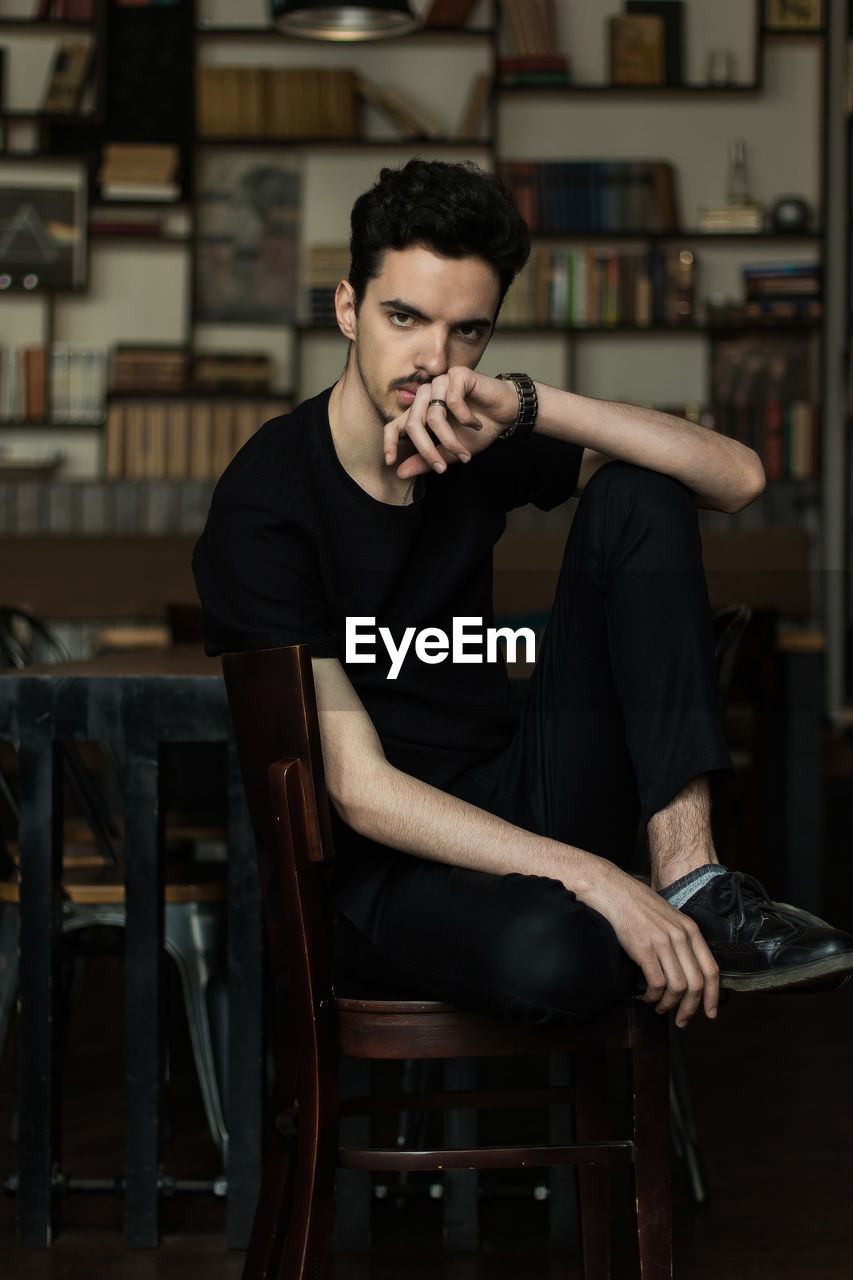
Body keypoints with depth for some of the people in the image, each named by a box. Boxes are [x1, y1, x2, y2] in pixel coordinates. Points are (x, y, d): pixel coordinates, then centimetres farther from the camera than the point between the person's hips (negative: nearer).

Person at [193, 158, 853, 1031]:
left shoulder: (480, 441, 3)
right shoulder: (266, 507, -16)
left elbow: (737, 477, -5)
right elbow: (360, 790, -22)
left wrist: (529, 407, -19)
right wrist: (597, 882, -29)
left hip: (515, 809, 6)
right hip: (379, 868, -6)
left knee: (639, 496, -8)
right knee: (541, 951, -42)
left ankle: (688, 870, -19)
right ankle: (689, 928, -4)